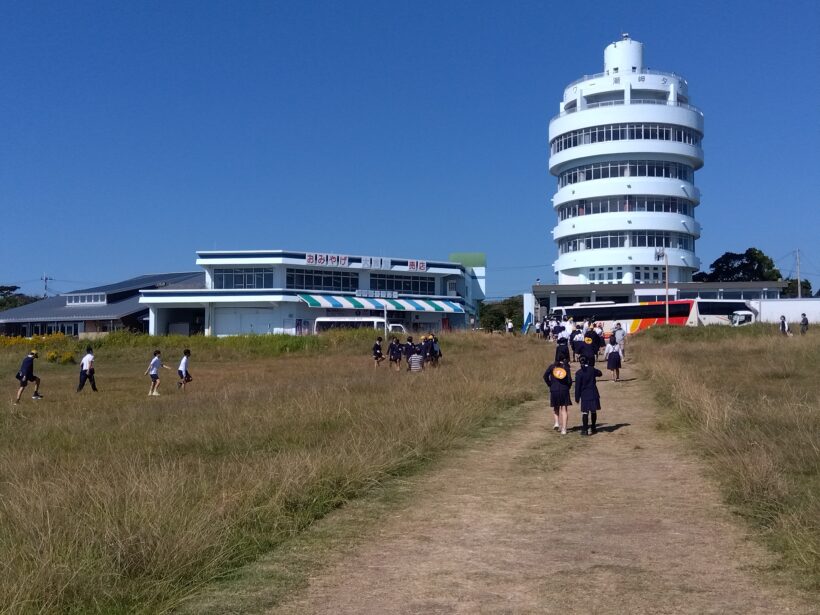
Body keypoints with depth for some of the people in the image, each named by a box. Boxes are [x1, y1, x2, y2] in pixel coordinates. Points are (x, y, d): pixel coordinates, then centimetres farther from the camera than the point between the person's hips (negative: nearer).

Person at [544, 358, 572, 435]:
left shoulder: (552, 367, 5)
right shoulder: (566, 367, 2)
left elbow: (545, 376, -7)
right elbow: (569, 380, -6)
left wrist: (549, 384, 3)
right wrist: (568, 387, 10)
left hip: (554, 390, 1)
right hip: (564, 390, -1)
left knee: (555, 408, 24)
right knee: (564, 410, 5)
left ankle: (557, 422, 5)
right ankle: (563, 429, 0)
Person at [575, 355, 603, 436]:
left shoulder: (579, 373, -10)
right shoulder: (592, 369, -3)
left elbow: (577, 386, -8)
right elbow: (600, 373, 18)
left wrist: (577, 398, -1)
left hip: (584, 395, -3)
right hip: (593, 394, 3)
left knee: (585, 412, -1)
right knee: (593, 411, 14)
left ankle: (585, 430, -4)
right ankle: (593, 428, 24)